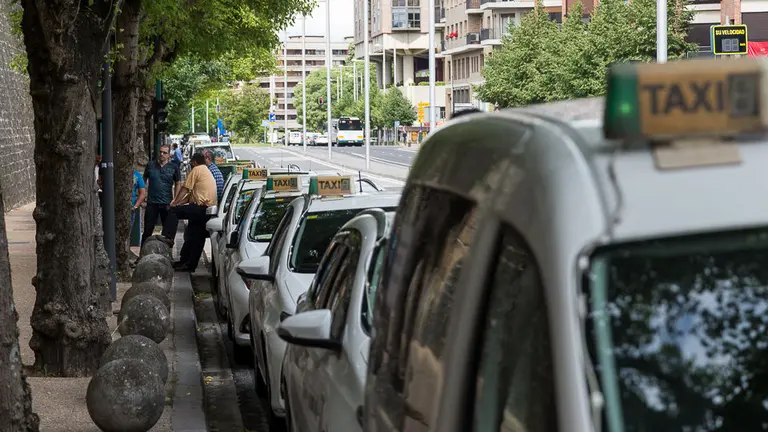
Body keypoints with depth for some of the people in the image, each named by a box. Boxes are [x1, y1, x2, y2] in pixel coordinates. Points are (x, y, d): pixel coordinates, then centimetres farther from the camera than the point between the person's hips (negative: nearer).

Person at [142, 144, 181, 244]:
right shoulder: (150, 165, 5)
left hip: (167, 203, 0)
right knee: (147, 230, 2)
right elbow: (144, 180, 16)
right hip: (152, 202, 0)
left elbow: (177, 184, 7)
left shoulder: (173, 167, 2)